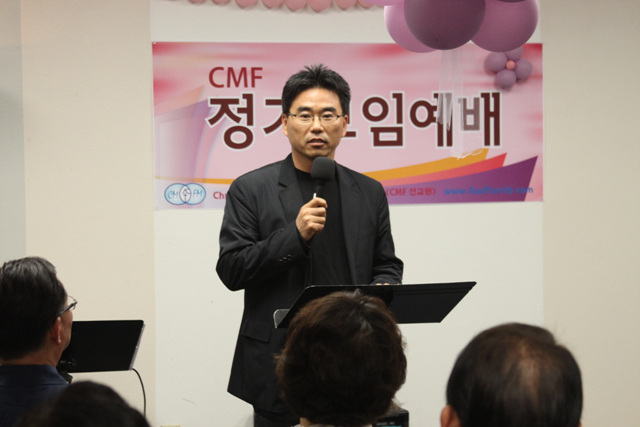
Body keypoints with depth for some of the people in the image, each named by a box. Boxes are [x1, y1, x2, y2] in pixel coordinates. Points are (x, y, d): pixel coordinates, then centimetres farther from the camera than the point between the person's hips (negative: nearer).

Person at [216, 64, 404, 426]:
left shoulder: (369, 193, 10)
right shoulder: (250, 190, 0)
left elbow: (388, 266, 16)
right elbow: (231, 271, -5)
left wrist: (382, 292, -7)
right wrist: (295, 234, -16)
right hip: (279, 366, -2)